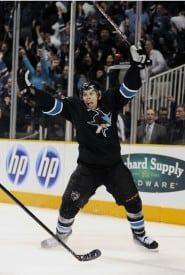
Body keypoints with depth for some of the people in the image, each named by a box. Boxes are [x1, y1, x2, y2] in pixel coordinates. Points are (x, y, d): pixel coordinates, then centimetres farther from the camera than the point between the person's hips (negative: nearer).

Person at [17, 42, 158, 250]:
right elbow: (51, 105, -11)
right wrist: (29, 89, -21)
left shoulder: (110, 101, -2)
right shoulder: (75, 107, -5)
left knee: (132, 199, 4)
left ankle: (139, 233, 25)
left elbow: (129, 89, -5)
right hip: (87, 167, -1)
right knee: (71, 201, -5)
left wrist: (135, 65, -16)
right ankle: (61, 233, 17)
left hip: (114, 165, 1)